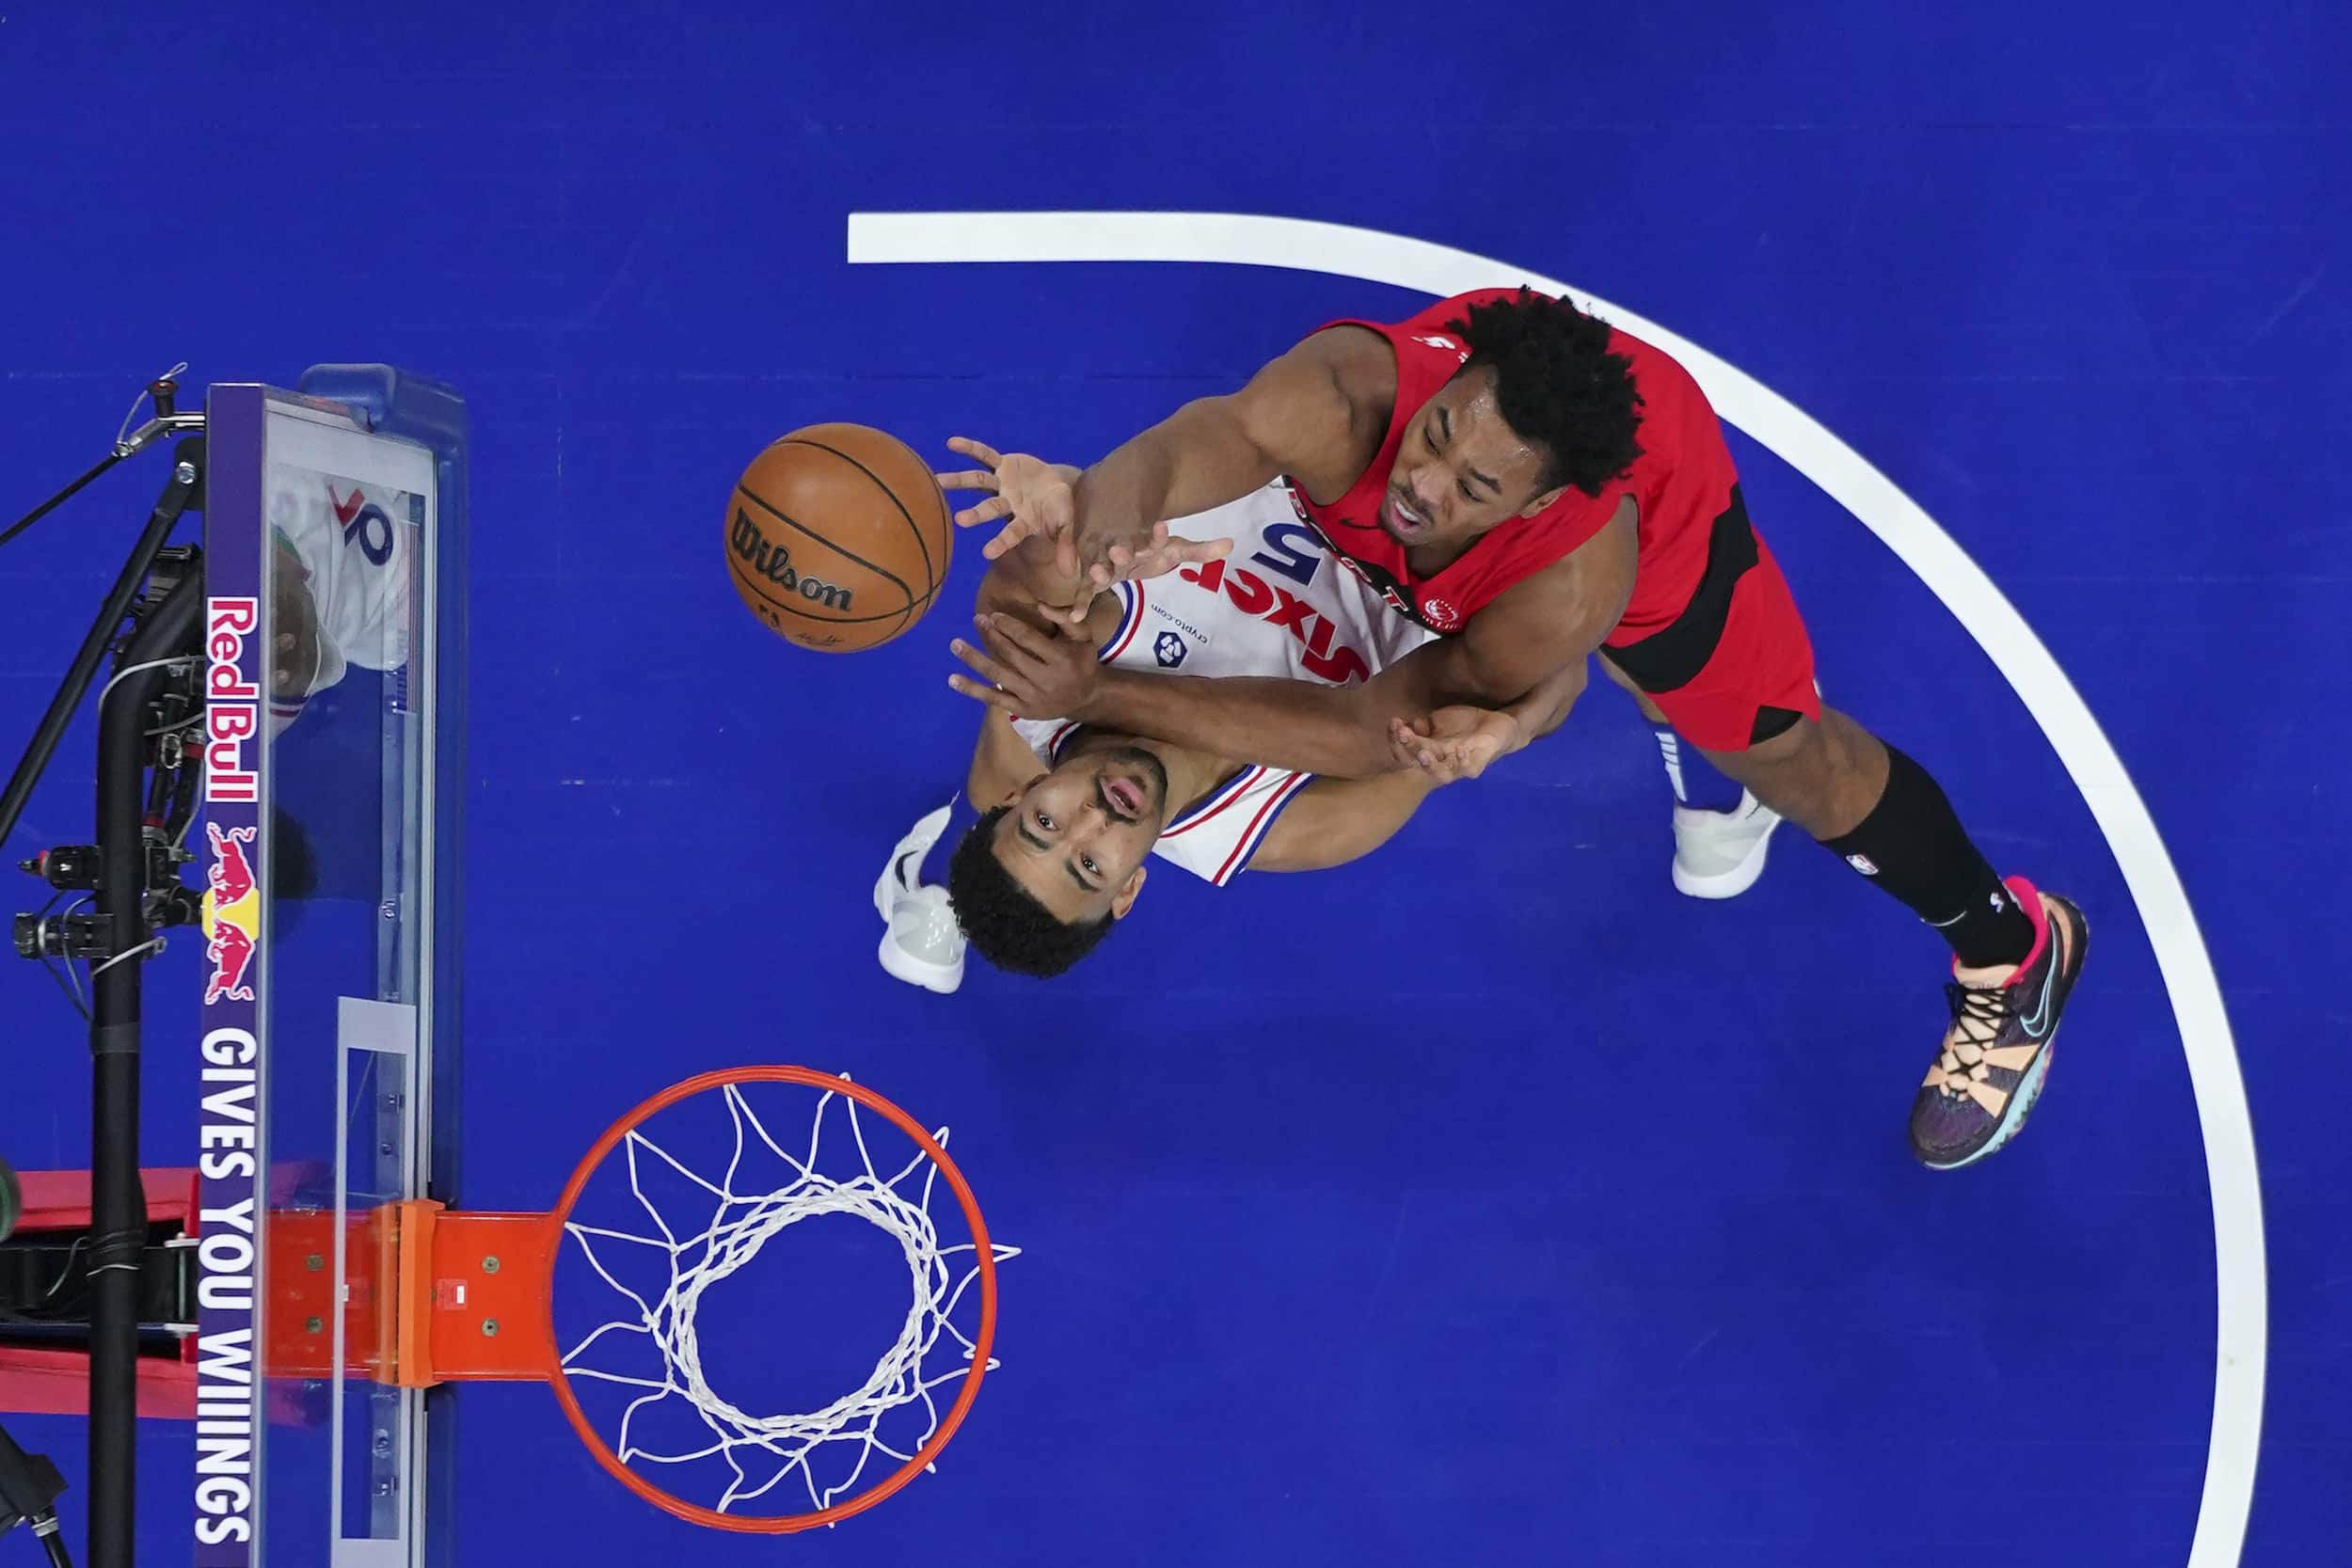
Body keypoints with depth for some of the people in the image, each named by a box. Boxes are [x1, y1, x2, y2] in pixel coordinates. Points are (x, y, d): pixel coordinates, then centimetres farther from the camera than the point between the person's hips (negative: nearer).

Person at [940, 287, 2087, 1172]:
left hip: (1652, 494, -3)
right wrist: (1119, 496, -96)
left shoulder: (1573, 589, -48)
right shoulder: (1349, 401, -49)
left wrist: (1103, 696, -47)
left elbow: (1371, 731, -42)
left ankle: (2013, 950, 35)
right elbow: (1223, 432, -72)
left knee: (1788, 759, 9)